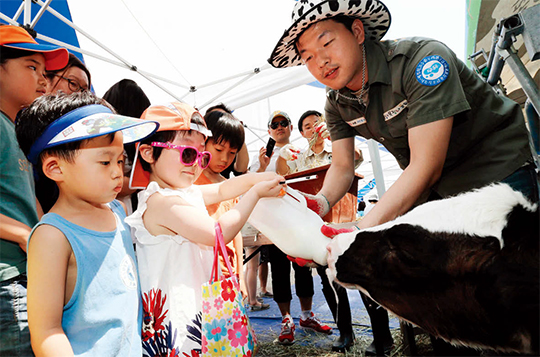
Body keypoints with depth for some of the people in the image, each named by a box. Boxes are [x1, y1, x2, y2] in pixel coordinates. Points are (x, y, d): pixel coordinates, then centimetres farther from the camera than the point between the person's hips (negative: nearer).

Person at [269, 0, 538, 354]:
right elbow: (343, 166, -1)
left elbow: (426, 166, -33)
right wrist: (321, 203, -24)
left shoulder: (423, 59, -28)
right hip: (435, 189, 6)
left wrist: (360, 232, -40)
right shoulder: (337, 105, -6)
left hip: (497, 172, -5)